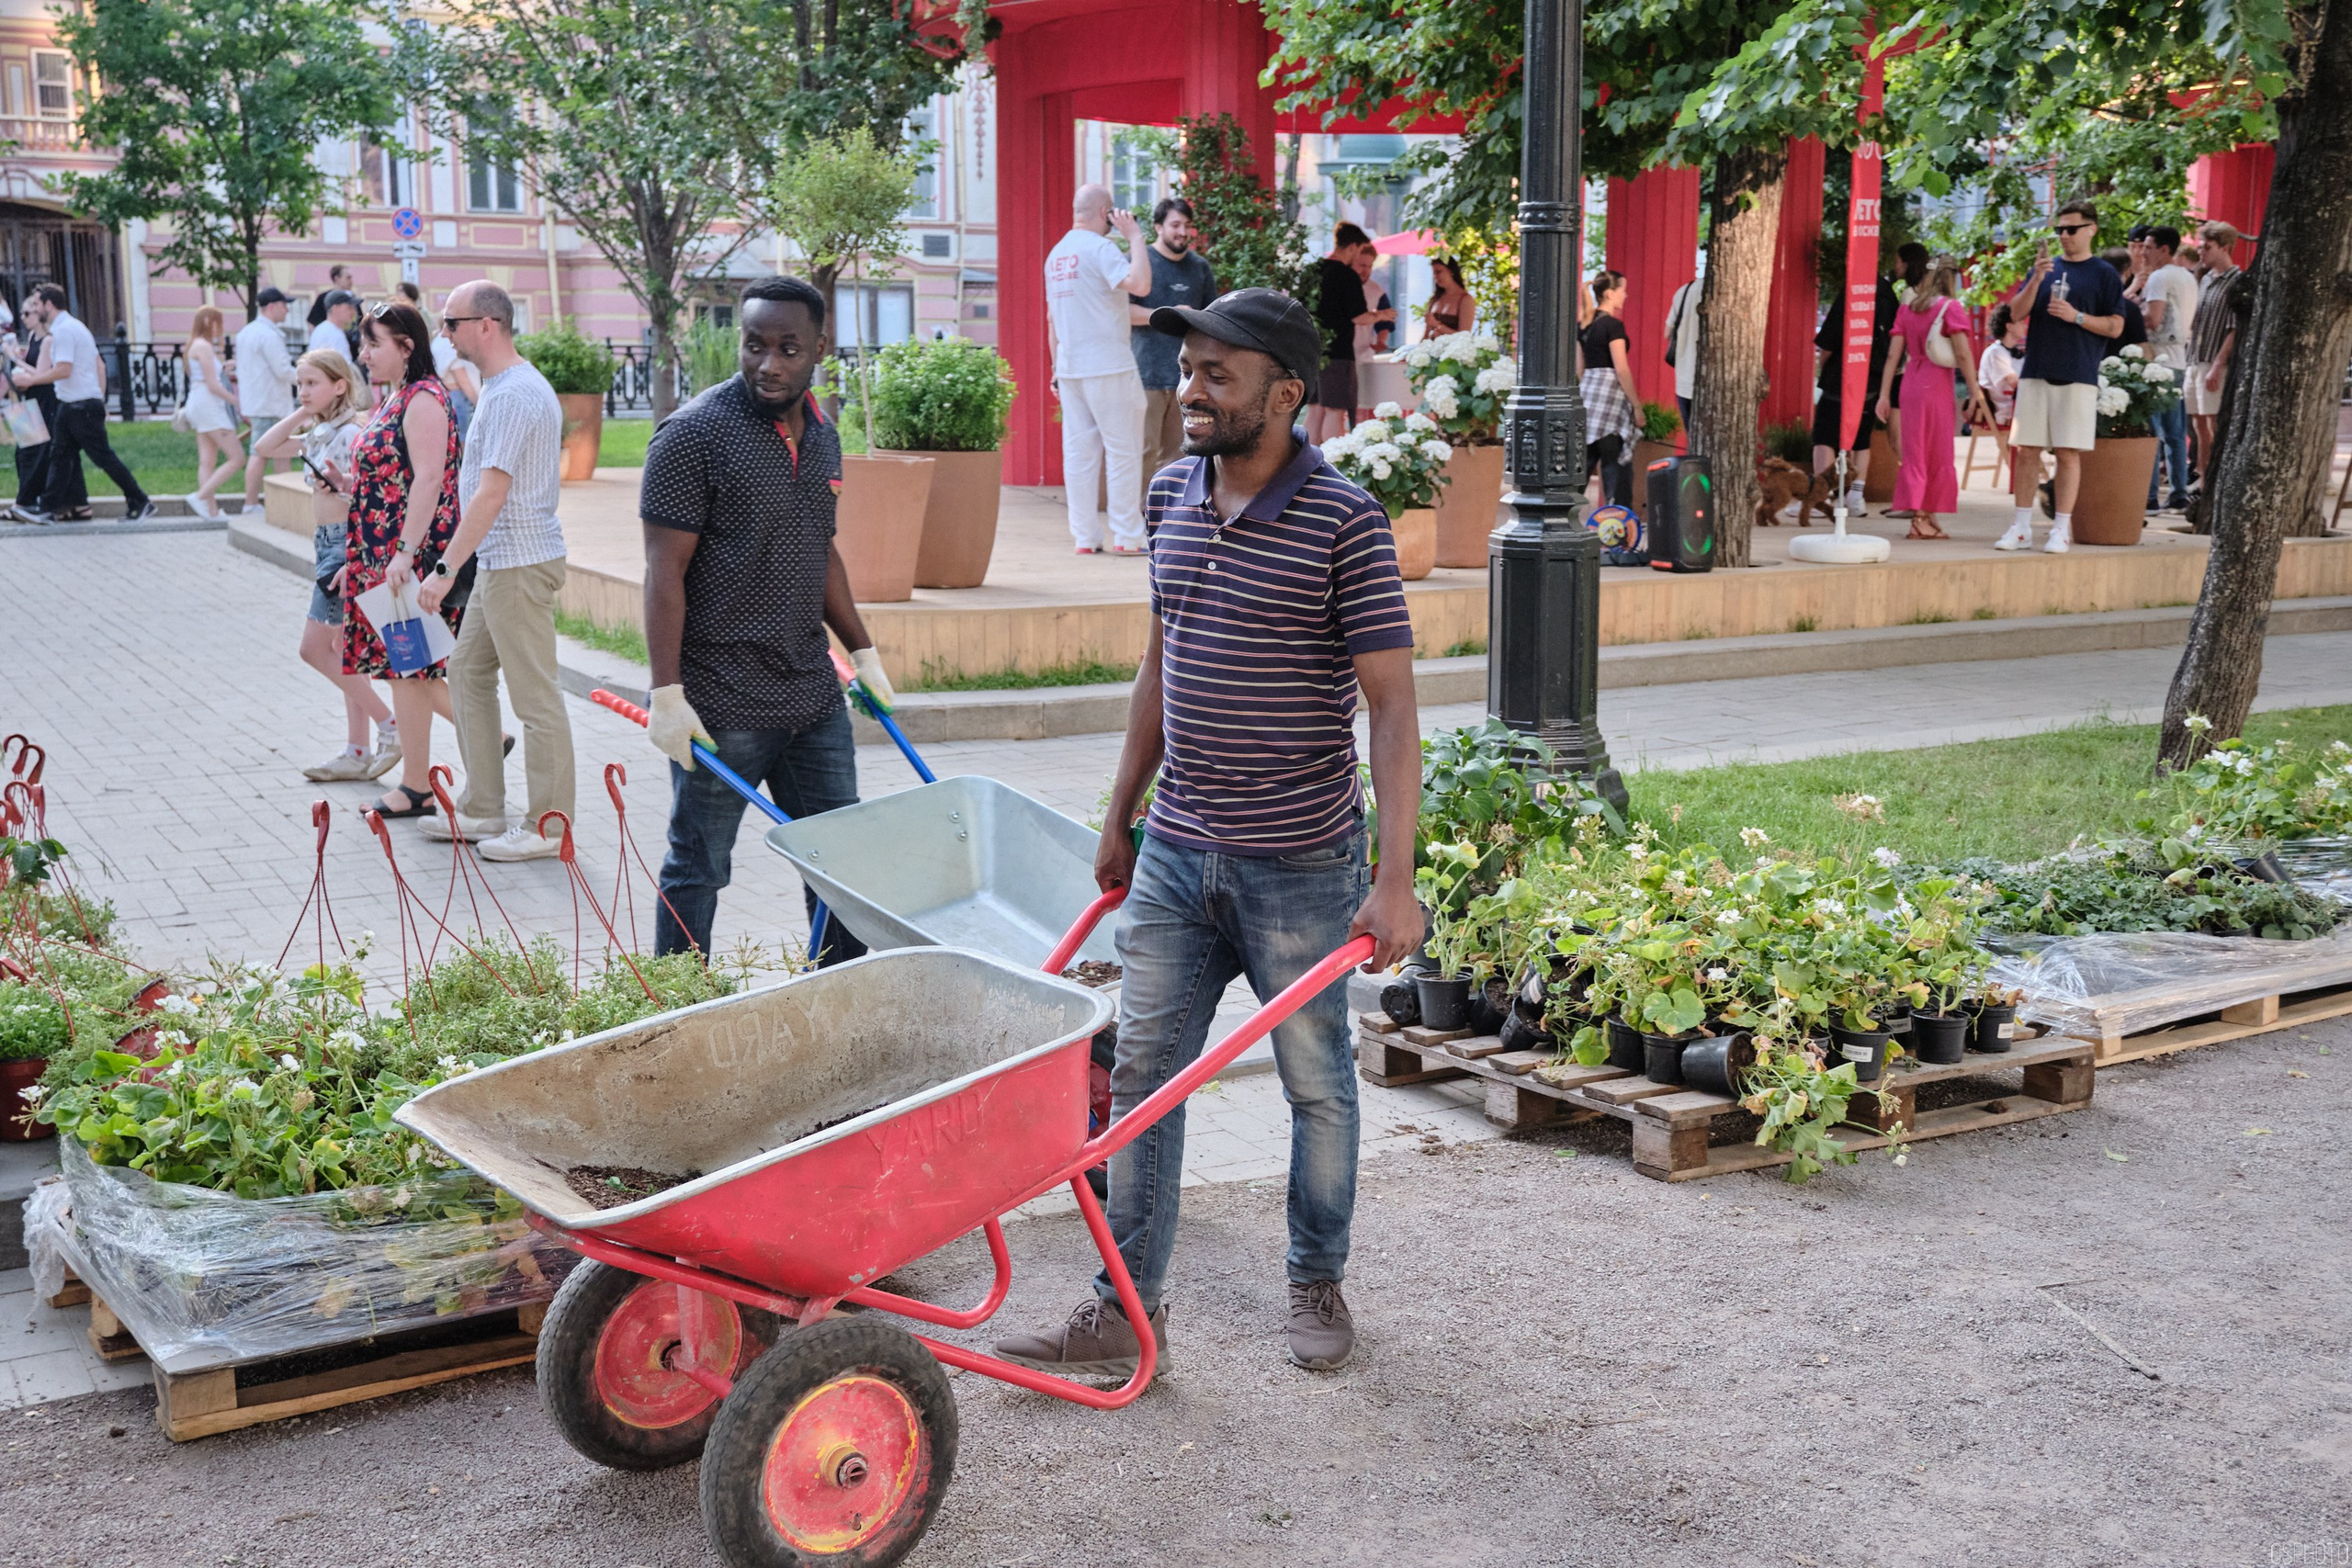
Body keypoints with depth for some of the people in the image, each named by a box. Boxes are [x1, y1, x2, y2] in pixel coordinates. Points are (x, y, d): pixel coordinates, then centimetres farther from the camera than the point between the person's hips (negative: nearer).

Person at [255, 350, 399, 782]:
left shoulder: (352, 432, -15)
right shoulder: (317, 435, 13)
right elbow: (263, 447, 18)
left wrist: (354, 558, -25)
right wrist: (301, 414, 8)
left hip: (347, 545, -10)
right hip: (325, 545, 10)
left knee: (315, 648, -8)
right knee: (343, 652, 10)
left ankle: (390, 727, -2)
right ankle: (357, 752, 14)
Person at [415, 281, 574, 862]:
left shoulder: (511, 395, -19)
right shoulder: (519, 383, 14)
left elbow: (492, 493, -24)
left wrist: (447, 568, -22)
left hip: (519, 563, -11)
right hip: (500, 561, 11)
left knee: (535, 695, -3)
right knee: (468, 672, 16)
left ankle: (548, 826, 5)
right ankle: (482, 809, 22)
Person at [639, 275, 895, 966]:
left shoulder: (821, 436, 11)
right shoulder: (695, 433, -12)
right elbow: (665, 570, -14)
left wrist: (863, 652, 21)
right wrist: (667, 694, -19)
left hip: (812, 694, 7)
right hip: (720, 703, -7)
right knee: (697, 869, 4)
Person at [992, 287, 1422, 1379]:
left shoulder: (1344, 524, -13)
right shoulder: (1174, 498, 6)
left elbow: (1391, 704, -14)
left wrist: (1395, 878, -19)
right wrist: (1120, 818, 18)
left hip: (1298, 866, -5)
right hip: (1174, 854, 6)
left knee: (1316, 1083, 11)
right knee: (1141, 1074, 6)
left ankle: (1317, 1284, 30)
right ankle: (1127, 1311, 14)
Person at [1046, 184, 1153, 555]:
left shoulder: (1056, 254, 15)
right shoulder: (1100, 248, -10)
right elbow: (1140, 285, -24)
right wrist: (1135, 237, -13)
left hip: (1069, 368, 7)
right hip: (1108, 366, -7)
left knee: (1079, 452, 7)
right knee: (1123, 451, -2)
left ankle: (1084, 537, 7)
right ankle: (1126, 537, -2)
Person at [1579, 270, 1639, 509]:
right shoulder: (1613, 324, -11)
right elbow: (1622, 369, -14)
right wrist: (1636, 405, -8)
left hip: (1586, 391, 8)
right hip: (1610, 395, -8)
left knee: (1583, 461, 10)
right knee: (1615, 466, -4)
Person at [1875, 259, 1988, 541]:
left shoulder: (1906, 308, 10)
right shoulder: (1950, 308, -4)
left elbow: (1893, 354, 6)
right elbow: (1963, 353, -11)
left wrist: (1884, 394, 6)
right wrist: (1975, 392, -10)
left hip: (1911, 381, 4)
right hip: (1938, 383, -4)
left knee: (1914, 450, 8)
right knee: (1937, 451, 3)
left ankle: (1918, 515, 5)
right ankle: (1926, 519, 0)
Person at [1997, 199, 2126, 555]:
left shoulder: (2103, 274, 3)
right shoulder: (2045, 266, 12)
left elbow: (2115, 326, 0)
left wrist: (2076, 316, -13)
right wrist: (2036, 280, -10)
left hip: (2077, 377, -3)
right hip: (2036, 372, 3)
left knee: (2069, 453, -2)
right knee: (2026, 450, 2)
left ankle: (2062, 529, 4)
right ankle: (2021, 527, 8)